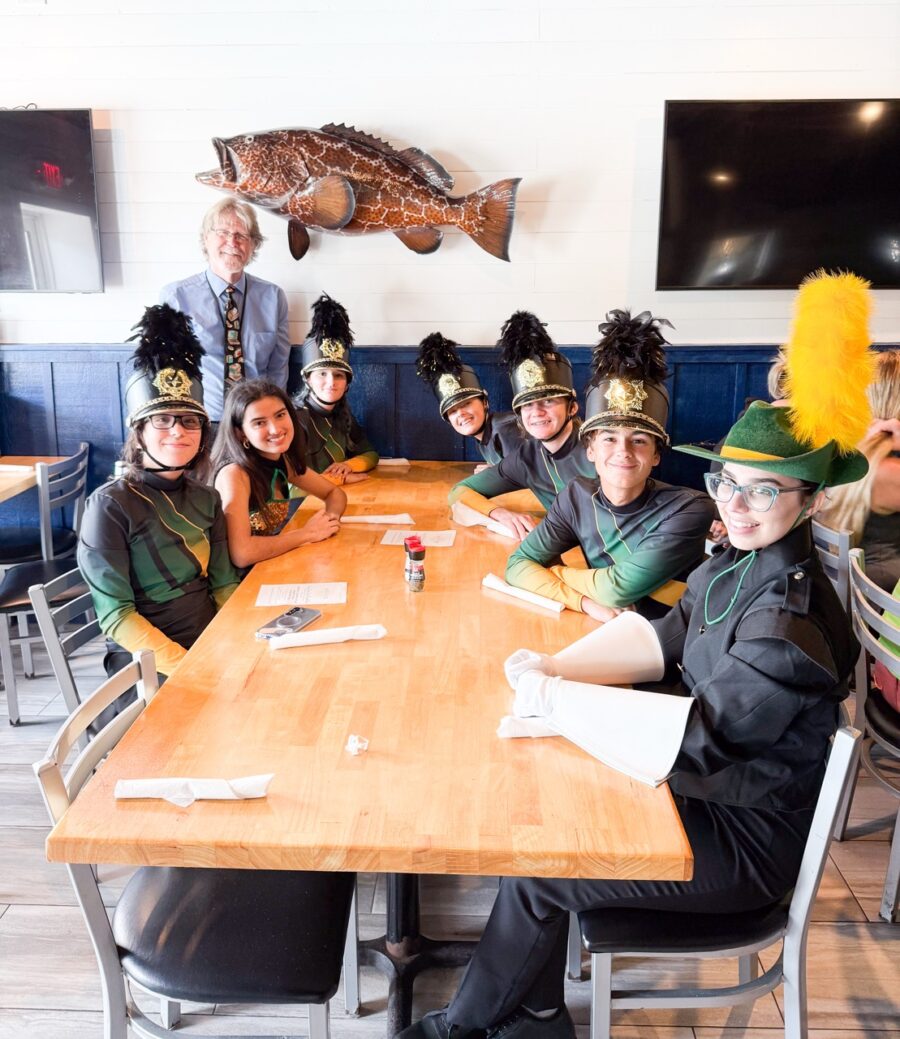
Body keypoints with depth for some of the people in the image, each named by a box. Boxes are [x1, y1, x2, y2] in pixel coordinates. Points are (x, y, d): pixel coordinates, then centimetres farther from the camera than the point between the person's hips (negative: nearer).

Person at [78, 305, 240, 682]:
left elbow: (224, 584, 7)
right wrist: (186, 667, -21)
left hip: (212, 646, 6)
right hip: (147, 667, -6)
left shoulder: (206, 498, 7)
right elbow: (115, 615, -13)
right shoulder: (110, 506, -11)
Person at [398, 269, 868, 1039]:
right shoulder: (737, 566, 0)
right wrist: (556, 668, -12)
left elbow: (697, 735, -29)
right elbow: (662, 641, 3)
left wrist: (558, 697, -24)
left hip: (746, 839, -8)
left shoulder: (791, 618, -28)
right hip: (701, 789, 8)